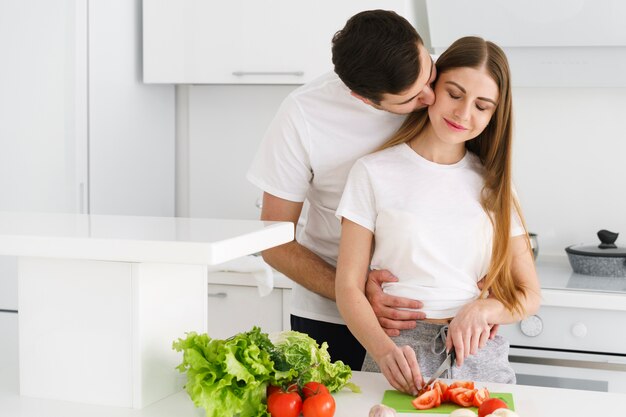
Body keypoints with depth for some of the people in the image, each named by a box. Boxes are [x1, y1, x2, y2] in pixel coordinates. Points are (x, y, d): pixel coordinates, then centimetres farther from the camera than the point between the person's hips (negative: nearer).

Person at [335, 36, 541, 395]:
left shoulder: (492, 184, 10)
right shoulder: (374, 172, 0)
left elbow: (528, 295, 10)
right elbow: (349, 288, -4)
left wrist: (482, 310, -11)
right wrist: (384, 351, -21)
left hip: (482, 357, 3)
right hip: (400, 356, -3)